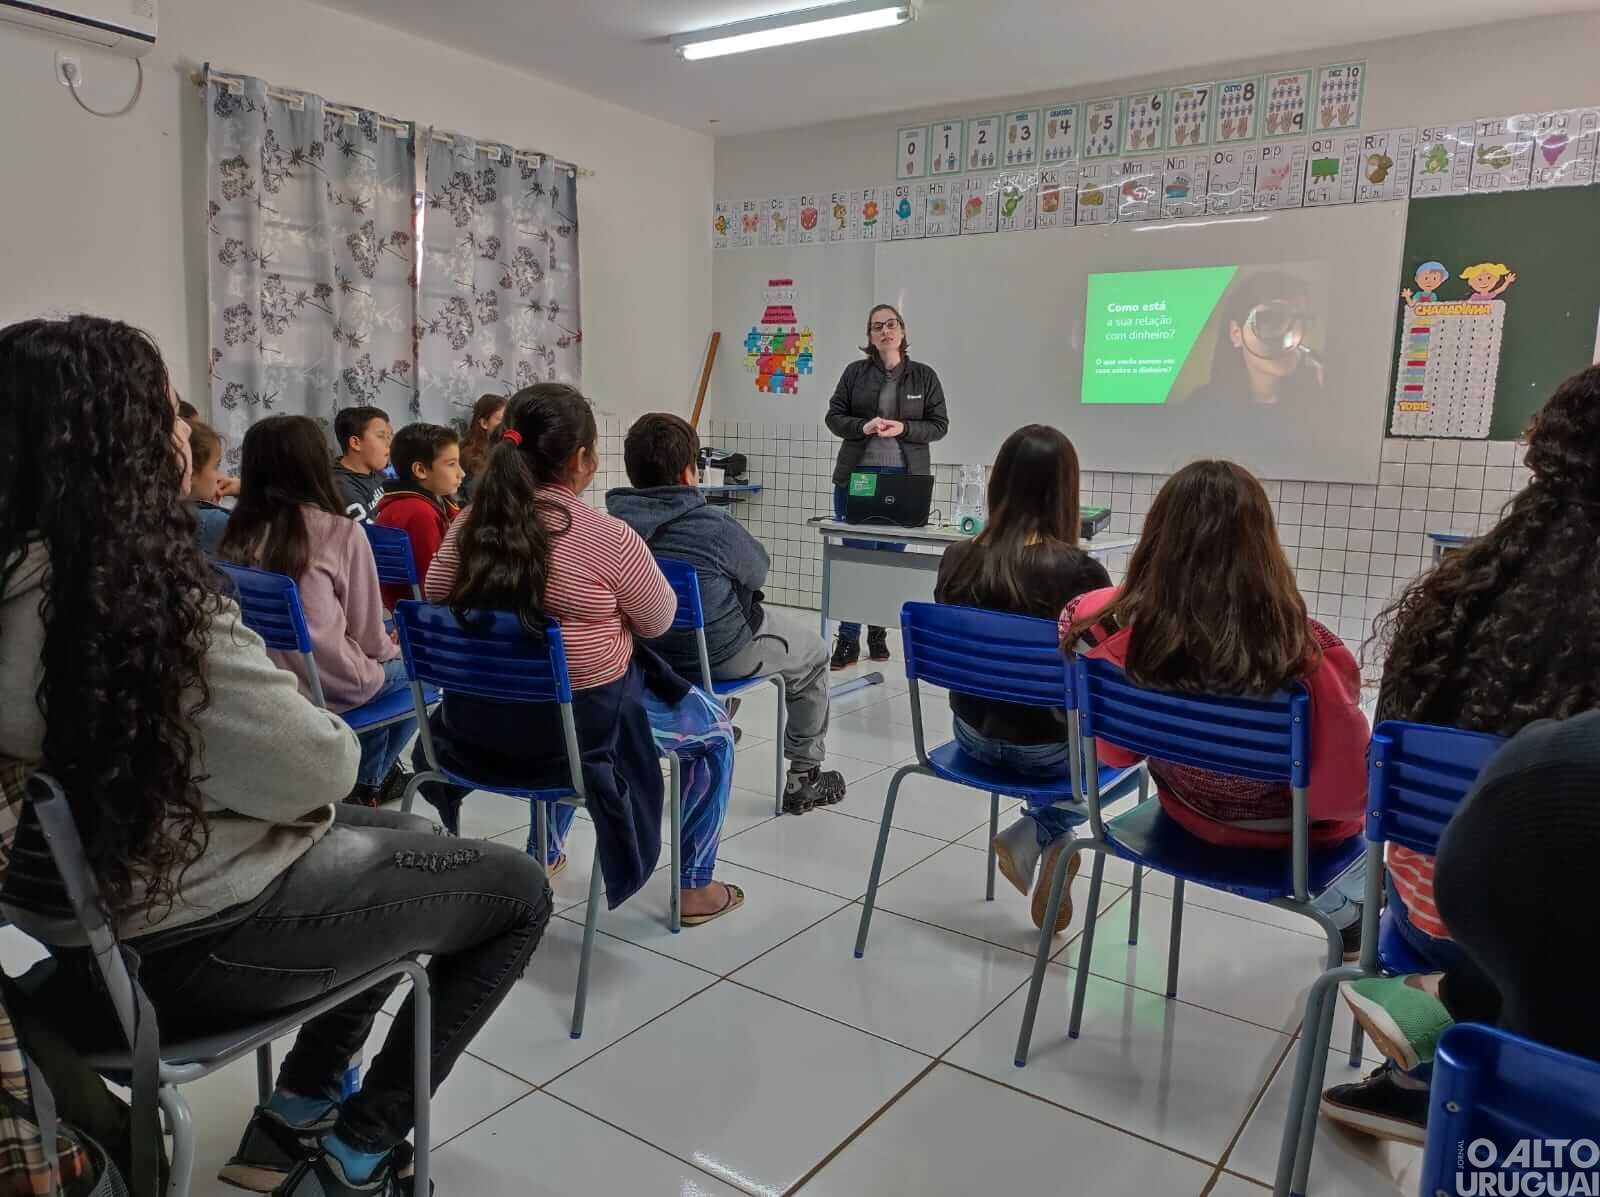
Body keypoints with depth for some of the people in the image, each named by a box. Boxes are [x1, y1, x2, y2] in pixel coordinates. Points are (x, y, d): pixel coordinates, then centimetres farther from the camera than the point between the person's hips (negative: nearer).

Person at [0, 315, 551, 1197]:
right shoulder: (142, 599, -29)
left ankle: (292, 1119, 28)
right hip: (189, 940, -9)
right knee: (516, 891, 6)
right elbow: (320, 767, -22)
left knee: (407, 841, 26)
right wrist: (335, 739, -2)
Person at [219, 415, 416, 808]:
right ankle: (366, 782, 30)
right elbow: (367, 634, -6)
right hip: (330, 685, -6)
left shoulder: (238, 533, 0)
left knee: (385, 663, 28)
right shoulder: (340, 532, -13)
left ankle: (372, 775, 35)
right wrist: (390, 648, 17)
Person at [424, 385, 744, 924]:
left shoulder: (472, 522, -6)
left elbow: (436, 603, 8)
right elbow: (658, 620, -7)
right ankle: (695, 885, 27)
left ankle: (544, 852, 47)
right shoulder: (606, 536, -22)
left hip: (477, 719, 6)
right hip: (581, 721, -6)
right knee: (715, 728, 19)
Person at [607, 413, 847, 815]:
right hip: (716, 655, -6)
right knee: (813, 652, 20)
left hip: (646, 652, 6)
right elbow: (758, 571, -8)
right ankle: (803, 776, 27)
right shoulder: (713, 526, -28)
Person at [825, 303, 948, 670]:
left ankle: (878, 633, 19)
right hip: (856, 475, 0)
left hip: (905, 478, 1)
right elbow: (834, 416, 5)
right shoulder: (855, 372, 6)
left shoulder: (924, 375, 5)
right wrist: (863, 426, -14)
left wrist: (904, 429, -14)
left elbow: (939, 425, 4)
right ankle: (848, 640, 3)